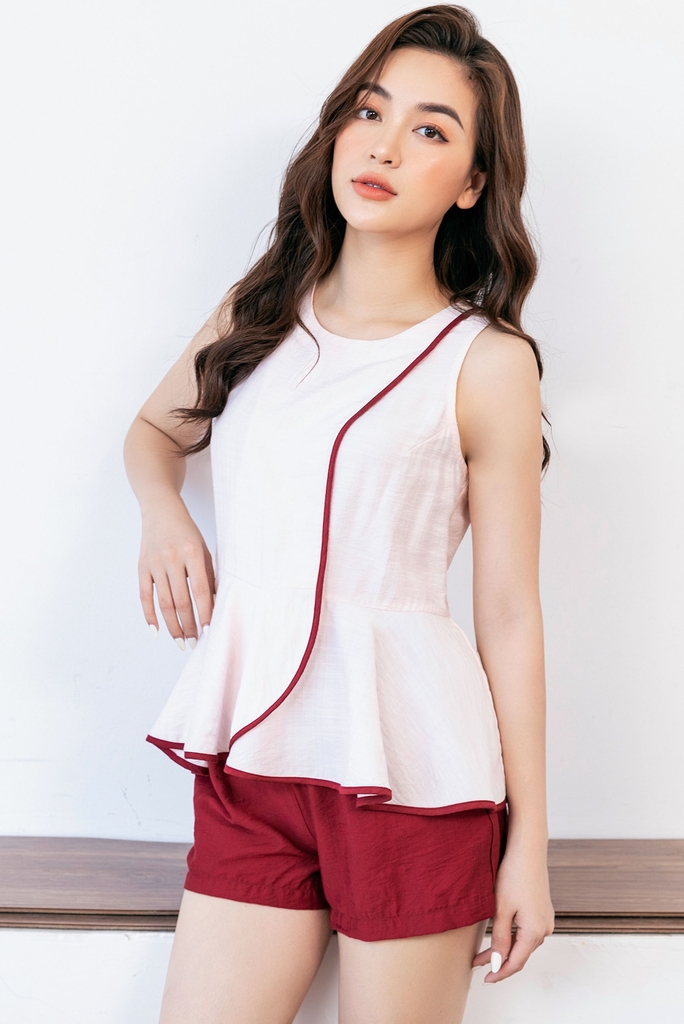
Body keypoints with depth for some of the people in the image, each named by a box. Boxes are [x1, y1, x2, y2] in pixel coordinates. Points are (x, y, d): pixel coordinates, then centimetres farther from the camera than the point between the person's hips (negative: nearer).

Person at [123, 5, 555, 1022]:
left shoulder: (486, 362, -3)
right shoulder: (258, 312, 10)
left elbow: (510, 615, -3)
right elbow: (155, 427, 29)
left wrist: (528, 842, -2)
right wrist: (161, 511, 6)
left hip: (407, 758, -3)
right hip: (250, 752, 4)